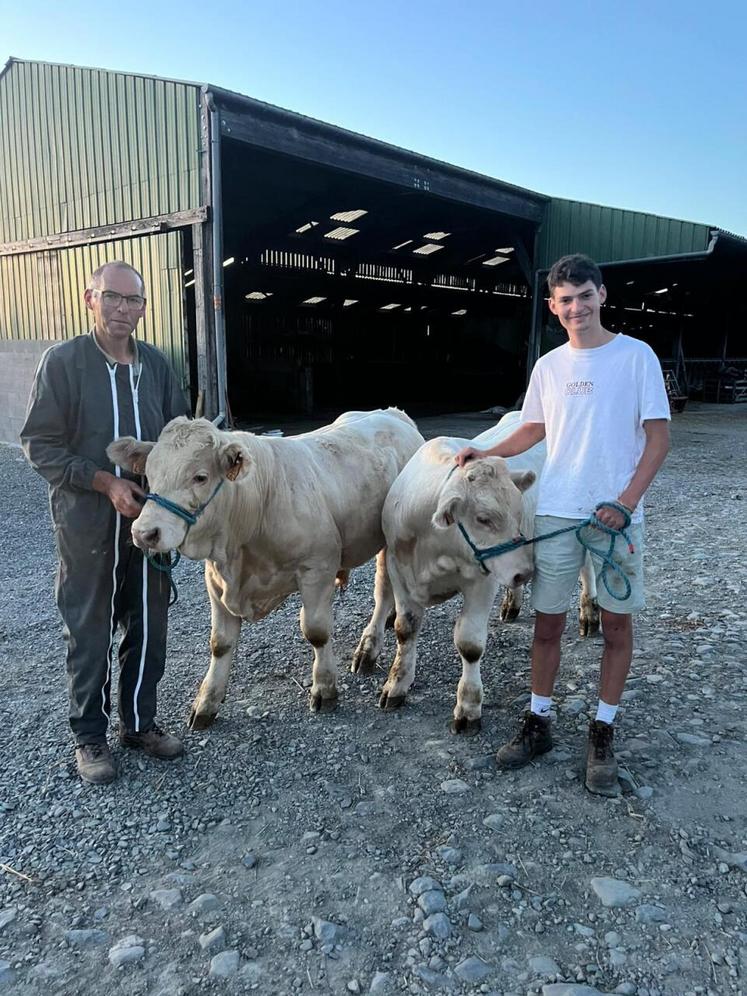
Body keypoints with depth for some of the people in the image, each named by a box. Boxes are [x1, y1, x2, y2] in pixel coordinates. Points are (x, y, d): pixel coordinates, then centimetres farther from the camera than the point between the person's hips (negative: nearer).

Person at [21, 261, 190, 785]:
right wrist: (105, 482, -18)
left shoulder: (156, 363, 4)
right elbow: (39, 444, -9)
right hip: (87, 522, -4)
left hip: (152, 518, 4)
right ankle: (90, 736, 27)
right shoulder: (63, 360, -8)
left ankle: (140, 723, 32)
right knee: (89, 632, 9)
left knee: (149, 627, 13)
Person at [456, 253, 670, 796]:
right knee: (548, 621, 8)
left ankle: (603, 735, 21)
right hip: (555, 512, 3)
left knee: (617, 623, 6)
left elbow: (658, 437, -5)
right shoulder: (548, 366, 7)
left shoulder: (637, 355, -4)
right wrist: (483, 453, 6)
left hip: (617, 514, -3)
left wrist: (626, 502, -15)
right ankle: (539, 722, 24)